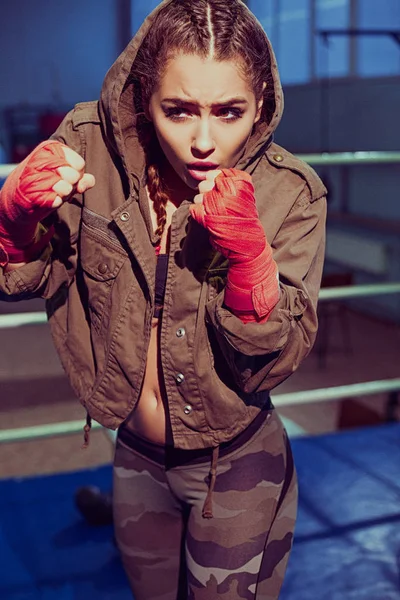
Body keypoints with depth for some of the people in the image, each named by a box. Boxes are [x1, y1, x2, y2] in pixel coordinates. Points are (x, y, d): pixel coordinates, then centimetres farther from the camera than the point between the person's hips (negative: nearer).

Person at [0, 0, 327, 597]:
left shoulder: (290, 194, -20)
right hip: (136, 458, 3)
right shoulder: (90, 146, -17)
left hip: (236, 470, -2)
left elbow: (270, 363, -21)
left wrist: (248, 252, -38)